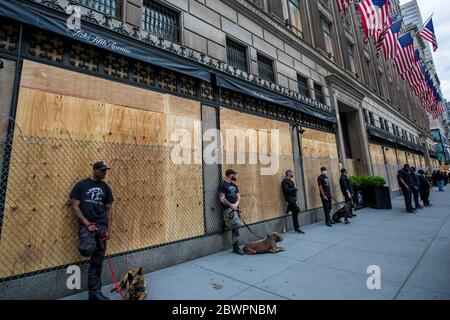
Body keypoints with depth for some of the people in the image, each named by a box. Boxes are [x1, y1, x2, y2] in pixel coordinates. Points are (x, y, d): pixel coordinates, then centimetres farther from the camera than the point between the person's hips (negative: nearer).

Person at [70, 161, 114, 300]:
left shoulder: (106, 188, 9)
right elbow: (75, 207, -3)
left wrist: (108, 230, 0)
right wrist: (87, 223, -13)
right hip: (86, 224, -3)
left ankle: (95, 293, 18)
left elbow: (109, 209, 9)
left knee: (97, 261, 6)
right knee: (87, 250, -30)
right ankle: (90, 244, 8)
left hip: (101, 224, 3)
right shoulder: (81, 185, 1)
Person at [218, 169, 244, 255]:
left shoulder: (234, 185, 16)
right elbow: (222, 199, -13)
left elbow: (238, 196, 13)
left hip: (235, 209, 7)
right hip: (228, 209, -7)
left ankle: (235, 247, 19)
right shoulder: (222, 185, -8)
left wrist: (236, 204, -6)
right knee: (236, 227, -14)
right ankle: (236, 247, 1)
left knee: (235, 228, 9)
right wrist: (231, 206, -12)